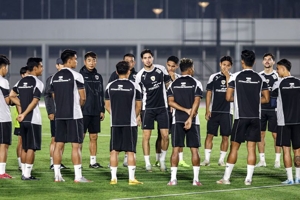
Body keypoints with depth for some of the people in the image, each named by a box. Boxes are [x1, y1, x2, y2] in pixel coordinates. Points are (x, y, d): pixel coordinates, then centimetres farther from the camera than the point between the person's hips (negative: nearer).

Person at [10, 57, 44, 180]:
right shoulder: (37, 83, -10)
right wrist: (24, 114, -13)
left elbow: (12, 96, 7)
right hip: (33, 119, -7)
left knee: (24, 147, 12)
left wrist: (21, 106, 6)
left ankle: (24, 173, 13)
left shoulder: (21, 82, 12)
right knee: (31, 147, -5)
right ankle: (27, 174, -7)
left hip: (23, 120, 7)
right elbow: (34, 102, -16)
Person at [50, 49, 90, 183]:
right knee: (76, 145, -4)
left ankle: (57, 175, 7)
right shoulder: (76, 76, -9)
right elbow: (83, 98, -6)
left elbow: (54, 97, 15)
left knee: (59, 144, 7)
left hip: (59, 115, 6)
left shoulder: (55, 77, 10)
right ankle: (78, 176, -6)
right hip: (74, 115, -6)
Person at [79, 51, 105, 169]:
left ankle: (93, 161, 12)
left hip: (95, 112, 5)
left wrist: (102, 110, 11)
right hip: (83, 111, -5)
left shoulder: (98, 77, 12)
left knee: (94, 137, 7)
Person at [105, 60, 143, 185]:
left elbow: (107, 106, 7)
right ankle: (131, 178, 0)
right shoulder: (134, 86, -5)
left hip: (115, 123, 2)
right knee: (130, 151, 1)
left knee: (114, 151, 6)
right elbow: (138, 106, 2)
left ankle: (113, 178, 6)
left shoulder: (110, 86, 2)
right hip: (130, 123, -2)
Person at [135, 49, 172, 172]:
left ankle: (162, 160, 16)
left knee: (165, 135, -2)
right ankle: (147, 163, 3)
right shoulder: (140, 75, -6)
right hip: (147, 109, -2)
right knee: (146, 136, -4)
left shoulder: (161, 69, 0)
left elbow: (168, 83, 16)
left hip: (162, 107, 2)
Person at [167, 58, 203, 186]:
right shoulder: (196, 83, -3)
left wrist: (186, 110, -5)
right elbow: (196, 102, -12)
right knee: (194, 149, 2)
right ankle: (196, 179, 0)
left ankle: (173, 178, -1)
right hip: (192, 120, -2)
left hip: (177, 120, 2)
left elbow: (171, 102, -3)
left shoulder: (173, 84, 6)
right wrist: (190, 118, -14)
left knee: (176, 149, 3)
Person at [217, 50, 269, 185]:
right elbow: (266, 99, 4)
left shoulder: (236, 77, -4)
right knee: (251, 148, 4)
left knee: (234, 147, 4)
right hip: (255, 117, 2)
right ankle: (248, 178, 2)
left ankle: (226, 178, 5)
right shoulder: (260, 78, 2)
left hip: (240, 117, -2)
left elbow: (228, 97, -4)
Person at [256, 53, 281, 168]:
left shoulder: (277, 76, -1)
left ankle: (277, 160, 6)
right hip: (261, 109, 3)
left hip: (274, 109, -3)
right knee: (260, 134, 3)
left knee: (276, 134, -1)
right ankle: (262, 160, 10)